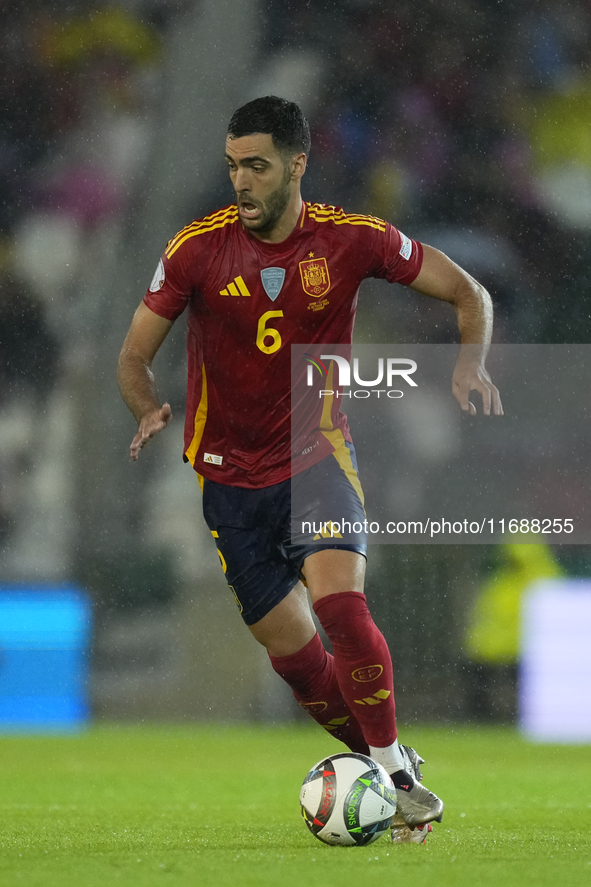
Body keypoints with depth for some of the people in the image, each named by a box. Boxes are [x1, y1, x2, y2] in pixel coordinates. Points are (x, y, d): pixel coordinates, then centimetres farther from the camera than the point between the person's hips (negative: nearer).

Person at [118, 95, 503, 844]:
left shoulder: (350, 239, -10)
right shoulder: (196, 248, -10)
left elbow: (468, 292, 0)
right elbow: (135, 355, -3)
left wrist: (471, 362, -20)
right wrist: (150, 410, -24)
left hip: (317, 455, -1)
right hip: (232, 474, 2)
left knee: (338, 598, -26)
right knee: (292, 652, 2)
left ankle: (394, 772, -12)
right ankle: (384, 763, 24)